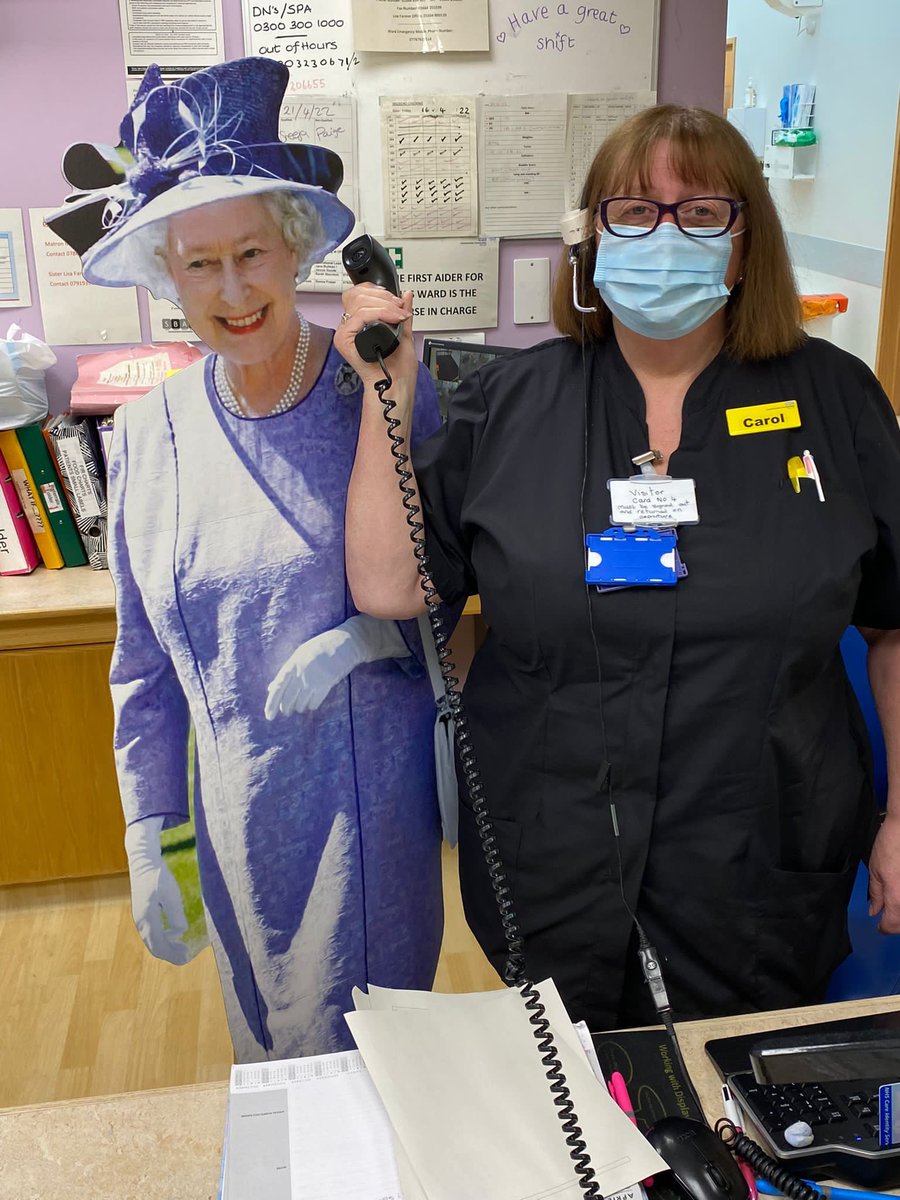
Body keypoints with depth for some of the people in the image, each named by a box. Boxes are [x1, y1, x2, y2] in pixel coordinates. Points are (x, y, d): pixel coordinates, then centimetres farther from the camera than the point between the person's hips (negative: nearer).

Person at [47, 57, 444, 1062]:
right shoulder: (150, 432, -1)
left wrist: (377, 633, -19)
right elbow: (146, 663, 6)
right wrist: (149, 834, 7)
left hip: (380, 798, -3)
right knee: (269, 1061, 19)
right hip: (241, 810, 3)